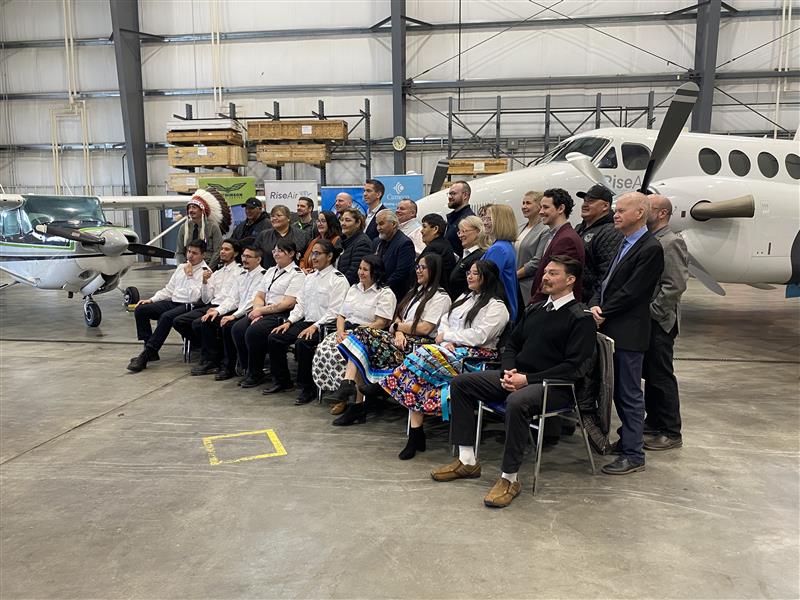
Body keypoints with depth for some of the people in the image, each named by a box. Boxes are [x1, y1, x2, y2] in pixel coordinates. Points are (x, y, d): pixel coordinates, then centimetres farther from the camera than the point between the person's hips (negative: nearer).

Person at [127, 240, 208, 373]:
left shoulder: (205, 272, -6)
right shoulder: (181, 267, 18)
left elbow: (195, 297, -17)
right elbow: (168, 289, 22)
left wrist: (190, 275, -16)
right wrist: (151, 300, 10)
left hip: (188, 306, -8)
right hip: (172, 302, 8)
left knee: (166, 317, -35)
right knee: (140, 310, -7)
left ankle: (145, 356, -26)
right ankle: (151, 351, -5)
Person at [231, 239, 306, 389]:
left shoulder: (297, 274, -4)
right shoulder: (270, 271, 21)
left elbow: (288, 303, -14)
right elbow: (259, 296, 18)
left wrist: (261, 310, -12)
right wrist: (257, 311, -4)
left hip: (283, 315, -7)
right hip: (264, 313, 7)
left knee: (253, 331, -28)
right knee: (237, 328, -16)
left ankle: (256, 374, -12)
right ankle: (248, 370, -4)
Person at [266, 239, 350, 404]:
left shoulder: (338, 279, -6)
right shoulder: (309, 278, 19)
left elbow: (334, 311, -14)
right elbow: (301, 304, 19)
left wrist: (315, 326, -22)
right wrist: (289, 321, 4)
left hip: (324, 325, -8)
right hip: (306, 321, 8)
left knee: (302, 342, -33)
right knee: (274, 338, -6)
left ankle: (308, 388, -17)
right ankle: (282, 381, 8)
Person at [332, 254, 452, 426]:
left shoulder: (441, 297, -2)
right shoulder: (415, 292, 26)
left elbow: (425, 328, -12)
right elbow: (399, 317, 17)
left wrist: (397, 326, -1)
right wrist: (398, 332, -6)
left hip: (420, 344, -8)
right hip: (403, 339, 8)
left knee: (364, 335, -23)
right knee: (361, 334, -18)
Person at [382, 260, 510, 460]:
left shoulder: (497, 307, -1)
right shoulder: (464, 298, 25)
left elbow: (479, 336, -14)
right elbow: (444, 322, 16)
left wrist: (446, 336, -7)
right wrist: (445, 342, -5)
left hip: (477, 355, -7)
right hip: (451, 348, 7)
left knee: (422, 358, -29)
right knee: (421, 356, -24)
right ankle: (415, 433, -25)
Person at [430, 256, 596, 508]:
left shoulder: (581, 318, -7)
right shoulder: (534, 310, 16)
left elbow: (574, 367, -15)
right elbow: (511, 345, 20)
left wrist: (528, 379, -19)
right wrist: (508, 371, -2)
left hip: (554, 386, -8)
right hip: (517, 377, 8)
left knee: (517, 402, -39)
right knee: (460, 383, -4)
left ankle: (509, 478, -23)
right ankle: (467, 461, -2)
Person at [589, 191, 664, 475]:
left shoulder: (650, 249, -14)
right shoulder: (625, 244, 15)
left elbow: (631, 292, -18)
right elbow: (607, 281, 14)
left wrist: (603, 312, -12)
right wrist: (595, 305, -3)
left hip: (628, 333, -9)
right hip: (612, 329, 9)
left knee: (629, 394, 0)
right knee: (619, 391, 18)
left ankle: (633, 455, 9)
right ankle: (627, 439, 33)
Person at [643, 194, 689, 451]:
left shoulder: (671, 243, -12)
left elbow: (676, 285, -19)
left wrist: (650, 310, -18)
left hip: (658, 322, -8)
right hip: (644, 321, 8)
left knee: (661, 377, 0)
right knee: (649, 375, 15)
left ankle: (670, 433, 12)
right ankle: (653, 425, 26)